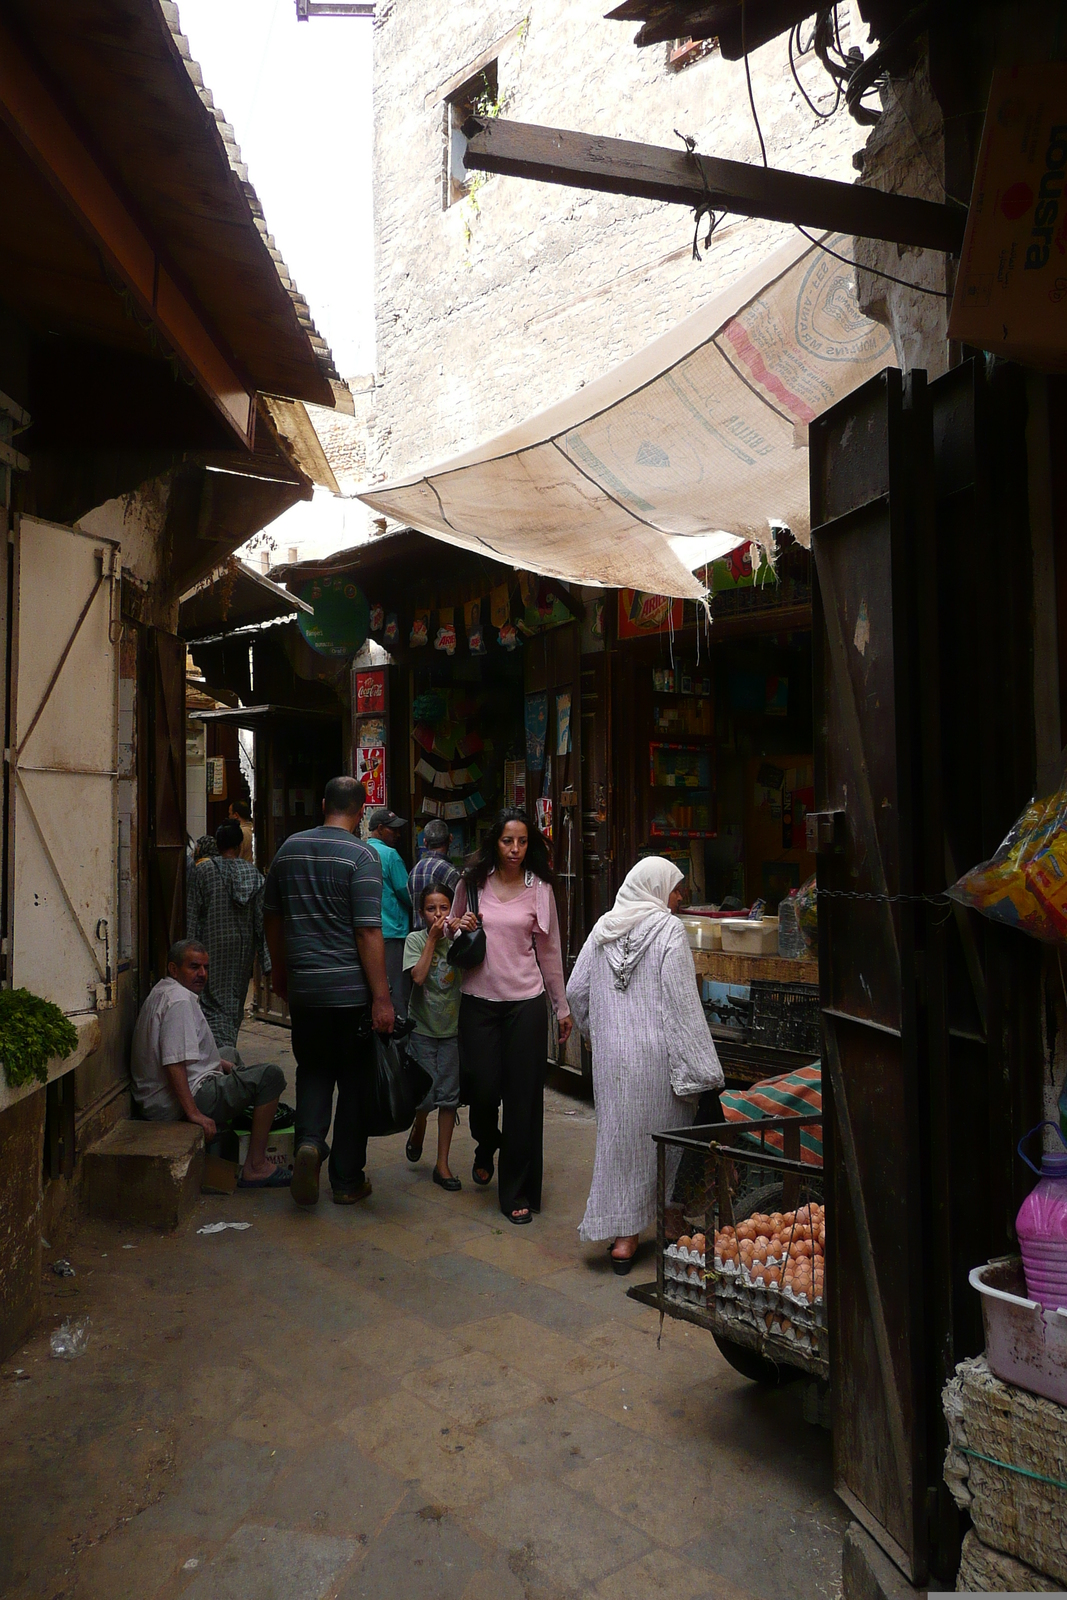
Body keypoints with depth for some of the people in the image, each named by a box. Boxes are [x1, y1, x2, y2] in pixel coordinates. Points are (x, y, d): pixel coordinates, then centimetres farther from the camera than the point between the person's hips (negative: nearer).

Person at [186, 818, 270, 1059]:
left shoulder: (201, 870, -5)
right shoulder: (253, 873, 1)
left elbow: (193, 913, -6)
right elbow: (259, 915, 1)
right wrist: (262, 953, 5)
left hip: (213, 944, -3)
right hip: (243, 943, 3)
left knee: (212, 997, -3)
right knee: (236, 997, 14)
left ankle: (223, 1045, -22)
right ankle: (230, 1044, 22)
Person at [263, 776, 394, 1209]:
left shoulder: (289, 848, 6)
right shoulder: (362, 856, -12)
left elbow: (272, 917, 15)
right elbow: (368, 933, -17)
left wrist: (281, 972, 27)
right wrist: (381, 998, -14)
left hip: (303, 989, 4)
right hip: (351, 990, -4)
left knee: (313, 1068, 20)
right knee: (354, 1080, 9)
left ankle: (309, 1140, -5)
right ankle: (347, 1181, 18)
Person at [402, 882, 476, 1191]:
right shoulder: (416, 939, -4)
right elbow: (418, 976, -19)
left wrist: (466, 933, -31)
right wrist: (433, 937, -17)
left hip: (452, 1027, 1)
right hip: (422, 1027, -1)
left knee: (449, 1096, 4)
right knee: (426, 1095, -4)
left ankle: (442, 1164, 15)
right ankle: (419, 1126, 32)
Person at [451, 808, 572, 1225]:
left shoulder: (539, 889, 2)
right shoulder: (472, 883, 3)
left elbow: (549, 950, 8)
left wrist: (562, 1007, 11)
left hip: (526, 1002, 0)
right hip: (479, 999, 1)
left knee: (523, 1096, 1)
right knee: (482, 1089, 3)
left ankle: (517, 1192, 16)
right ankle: (486, 1147, 39)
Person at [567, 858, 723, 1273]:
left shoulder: (603, 928, 8)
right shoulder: (668, 929, -9)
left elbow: (576, 991, 10)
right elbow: (683, 1003, -14)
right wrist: (704, 1067, -11)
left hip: (610, 1053, 5)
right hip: (655, 1054, -5)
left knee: (619, 1134, 12)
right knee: (663, 1136, 11)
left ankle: (623, 1235, 19)